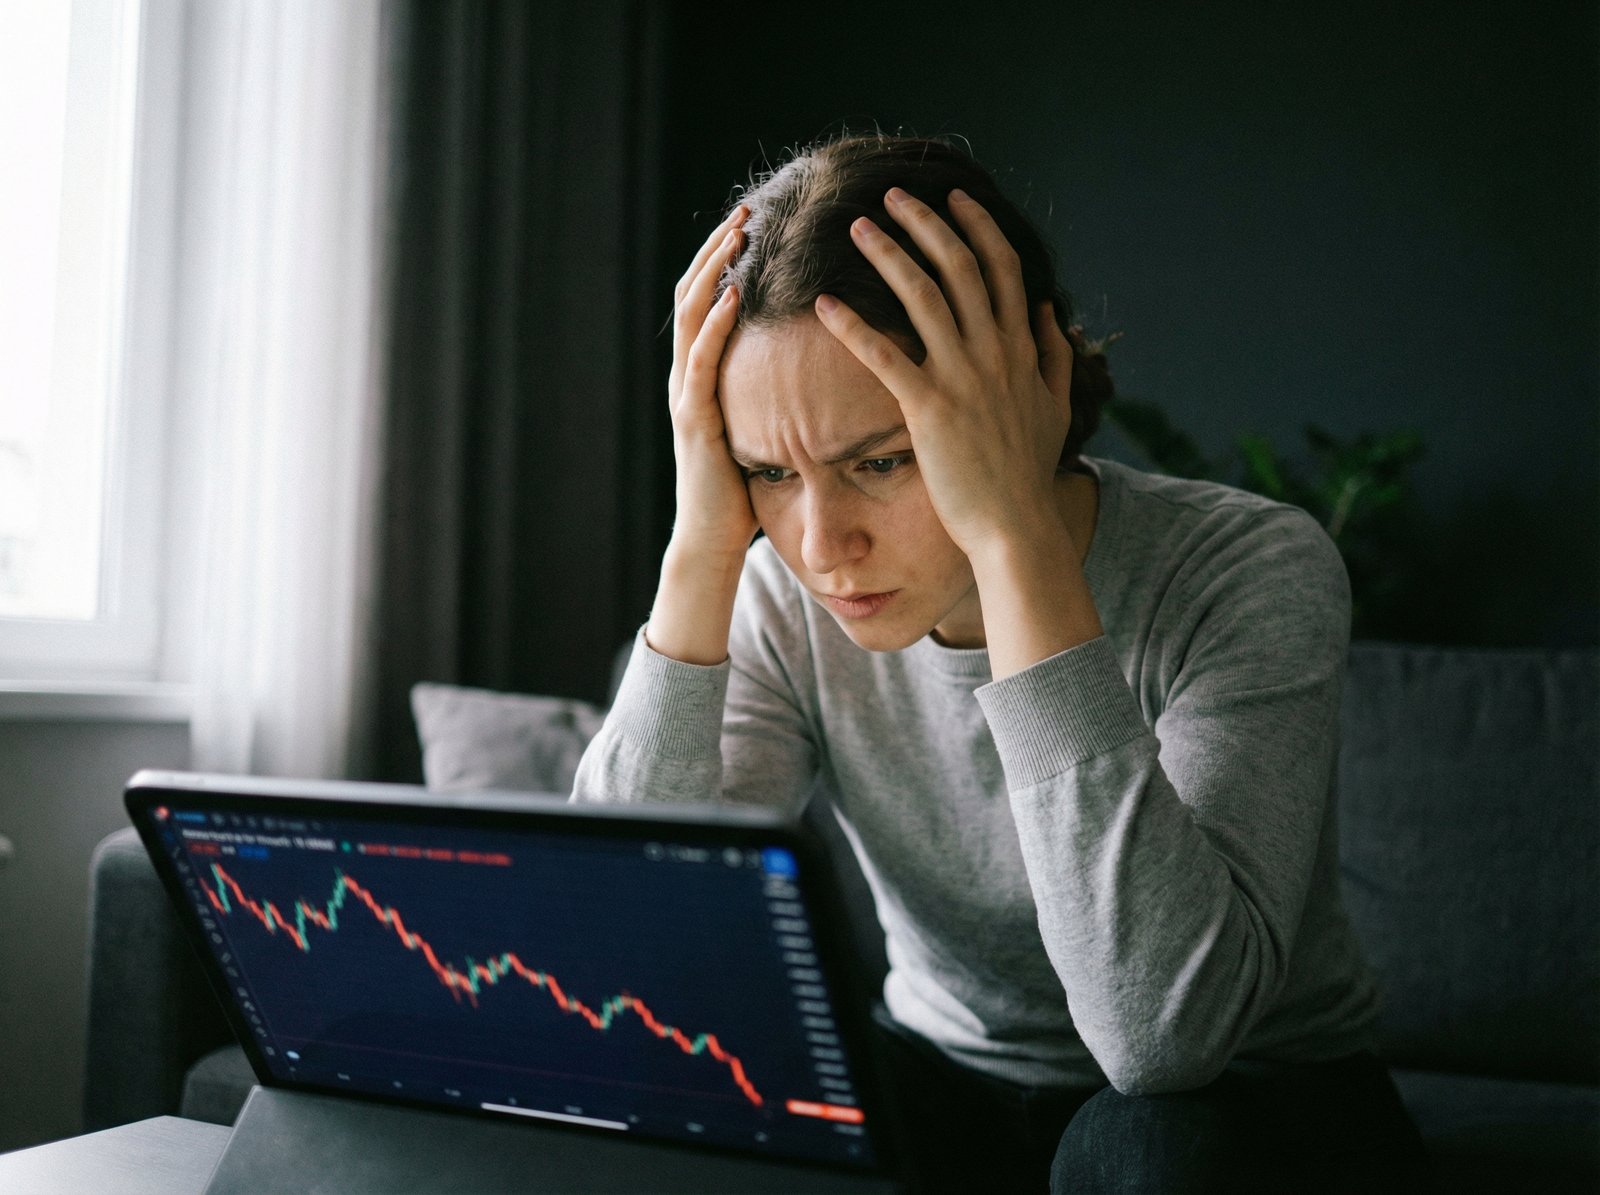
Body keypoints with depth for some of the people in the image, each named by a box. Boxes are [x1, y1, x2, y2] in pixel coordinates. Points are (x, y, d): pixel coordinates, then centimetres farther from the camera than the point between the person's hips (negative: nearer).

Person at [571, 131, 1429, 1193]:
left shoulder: (1252, 574, -24)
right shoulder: (786, 597, -13)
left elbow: (1164, 1033, -37)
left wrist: (1018, 539, -39)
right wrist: (704, 550, -28)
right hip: (945, 1082, 2)